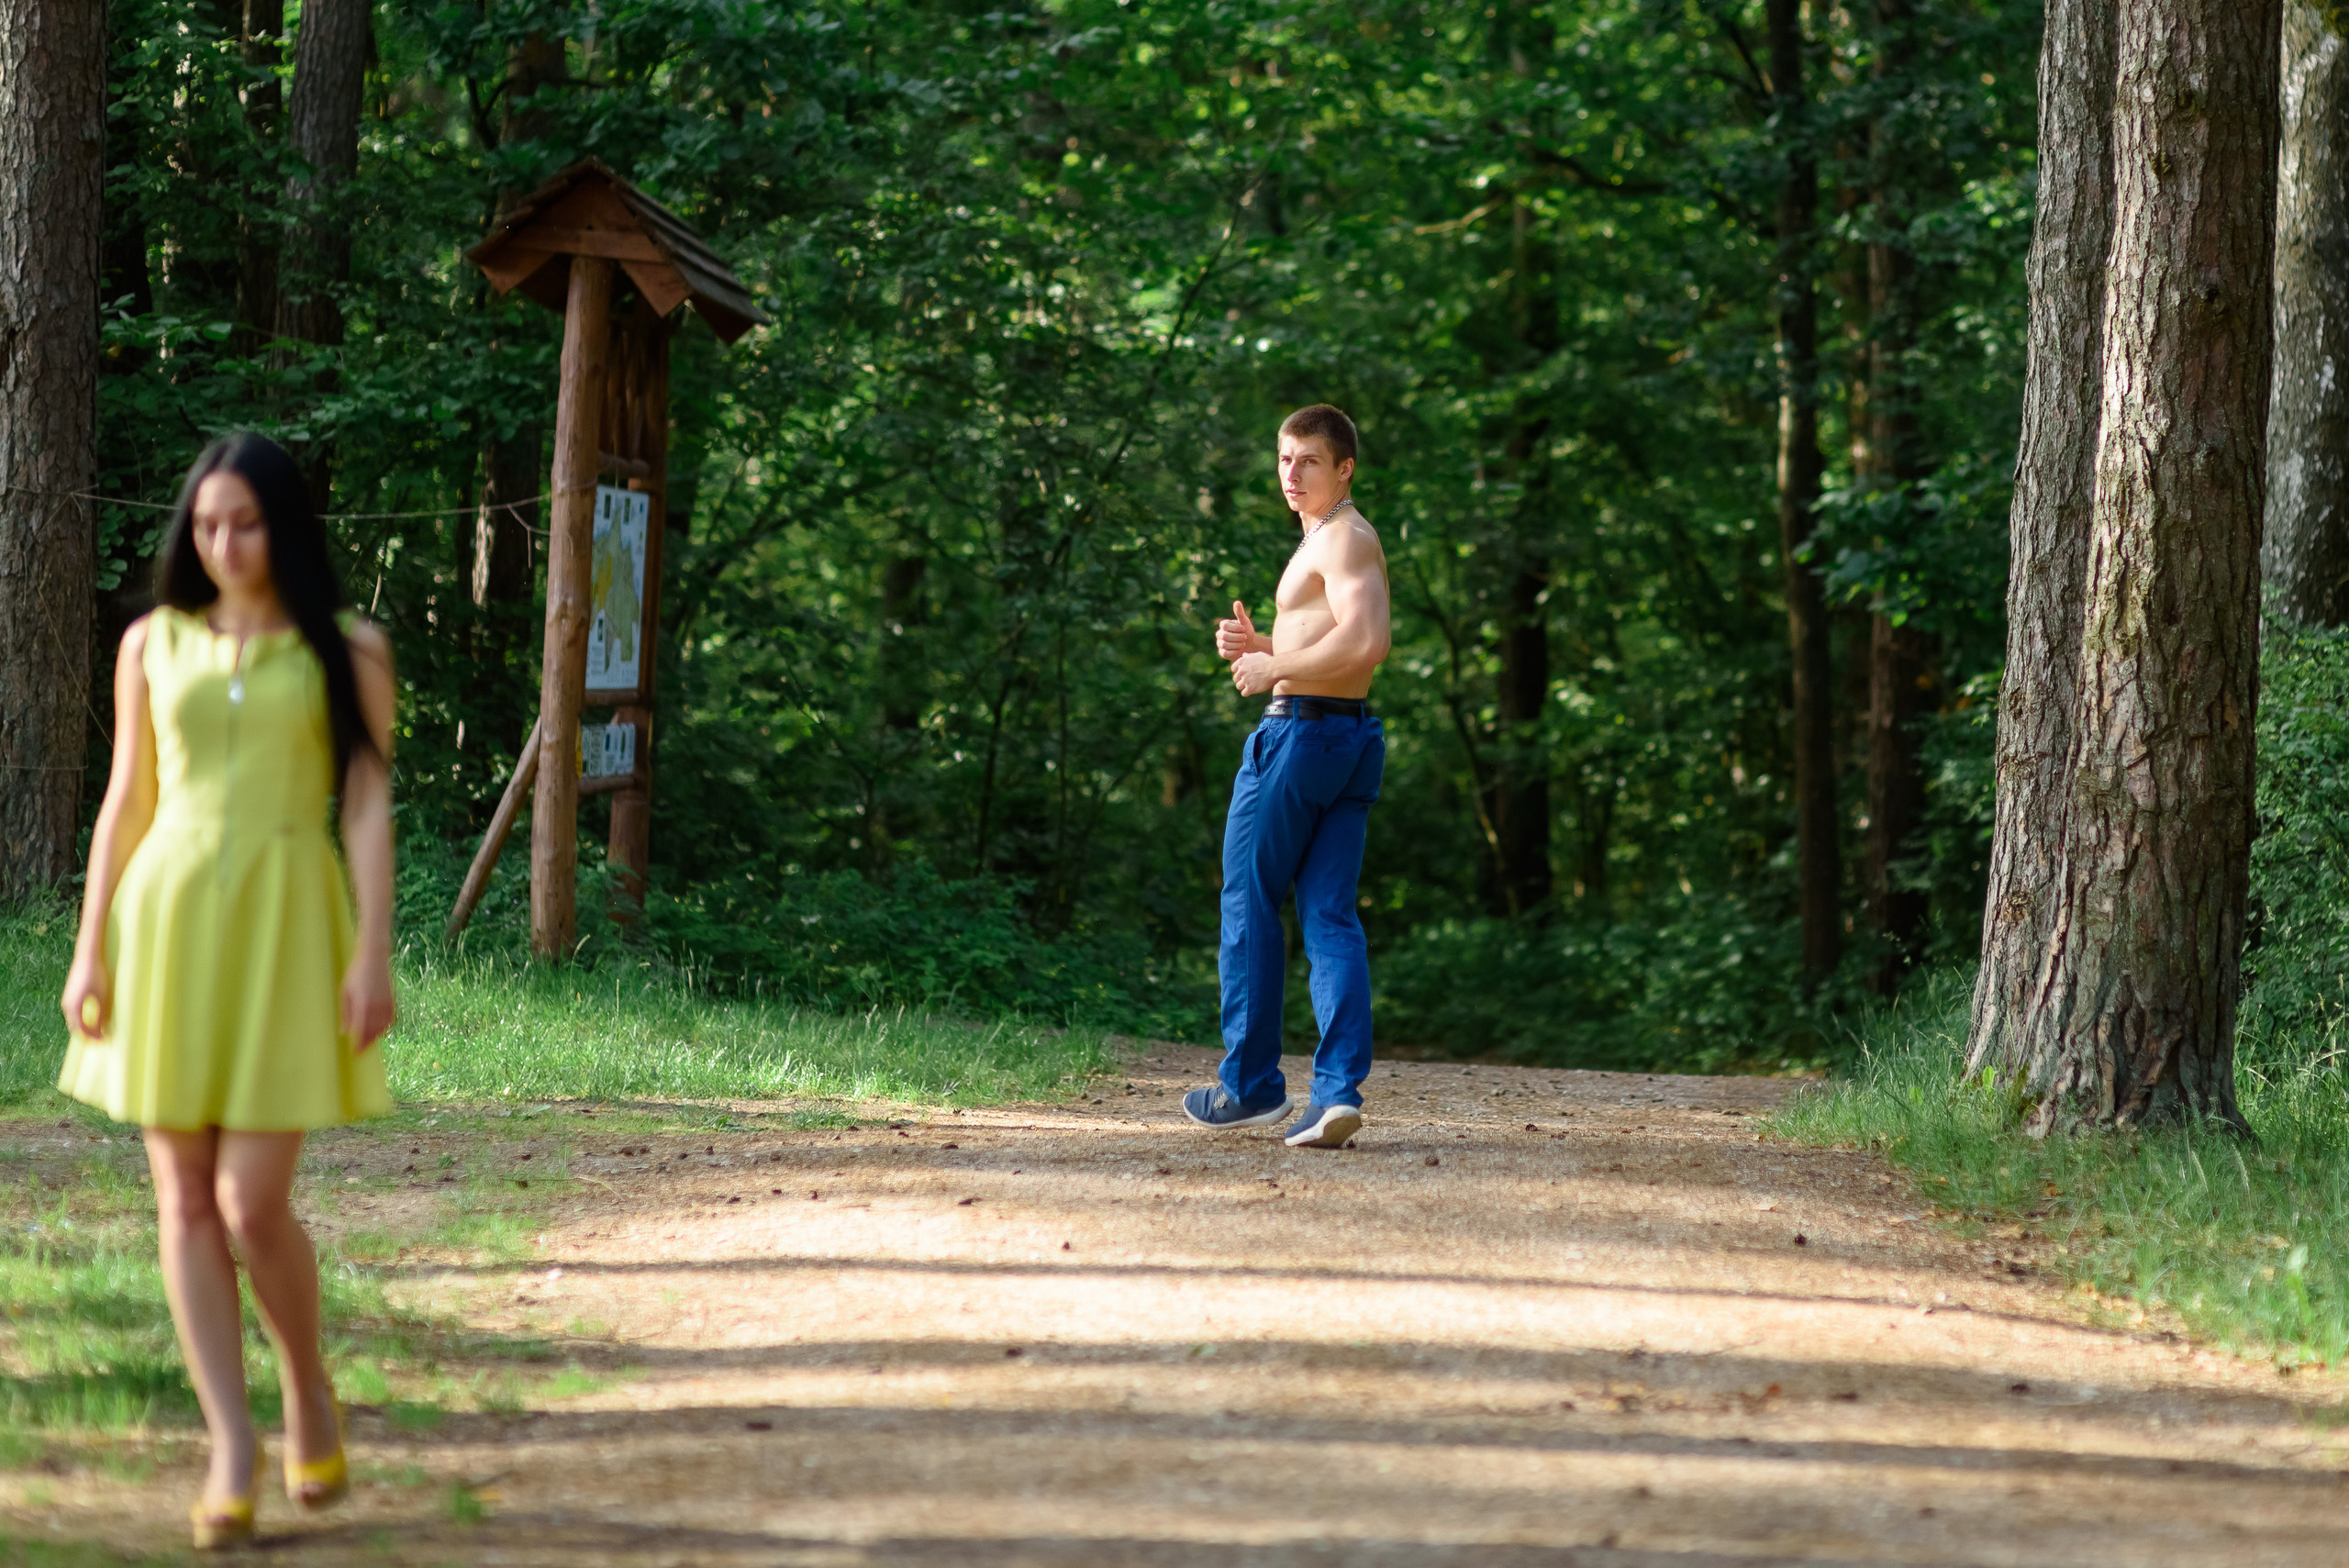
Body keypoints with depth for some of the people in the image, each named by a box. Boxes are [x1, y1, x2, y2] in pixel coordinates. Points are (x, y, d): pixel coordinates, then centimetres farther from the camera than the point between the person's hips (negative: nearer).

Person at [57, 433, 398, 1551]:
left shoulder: (346, 653, 2)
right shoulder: (153, 647, 9)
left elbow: (370, 807, -1)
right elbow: (126, 802, 11)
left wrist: (374, 953, -9)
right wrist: (90, 947, 5)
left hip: (285, 928, -3)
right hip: (167, 921, 3)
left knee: (254, 1203, -9)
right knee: (185, 1201, -1)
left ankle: (310, 1390, 18)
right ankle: (232, 1450, 3)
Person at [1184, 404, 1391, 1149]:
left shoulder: (1344, 539, -11)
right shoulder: (1333, 540, 21)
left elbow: (1366, 643, -26)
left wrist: (1272, 667, -15)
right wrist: (1258, 646, 12)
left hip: (1302, 728, -10)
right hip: (1350, 737, 10)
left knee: (1249, 904, 2)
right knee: (1331, 917, 3)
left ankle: (1250, 1084, 7)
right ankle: (1338, 1089, -6)